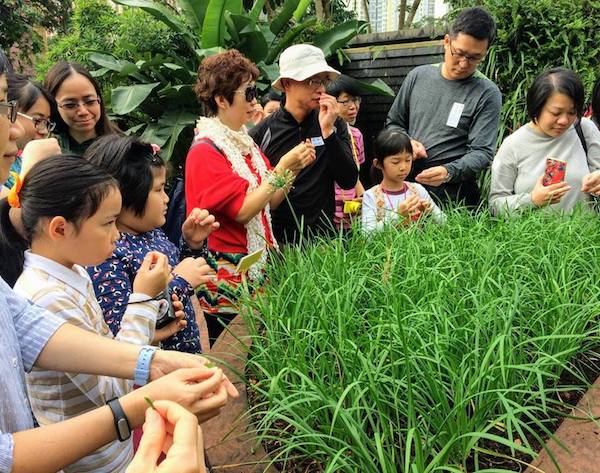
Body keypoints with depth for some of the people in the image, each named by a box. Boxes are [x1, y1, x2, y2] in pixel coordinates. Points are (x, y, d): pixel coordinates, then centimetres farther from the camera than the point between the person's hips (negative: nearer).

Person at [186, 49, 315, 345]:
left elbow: (269, 203, 9)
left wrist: (294, 169, -4)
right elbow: (243, 211, -21)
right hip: (229, 276, -7)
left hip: (259, 266, 8)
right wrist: (283, 166, -18)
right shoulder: (205, 151, -14)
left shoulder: (245, 142, 10)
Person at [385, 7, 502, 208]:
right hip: (407, 185, 3)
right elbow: (393, 123, 17)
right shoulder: (418, 76, 7)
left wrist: (449, 172, -28)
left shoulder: (487, 94, -4)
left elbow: (482, 152, -10)